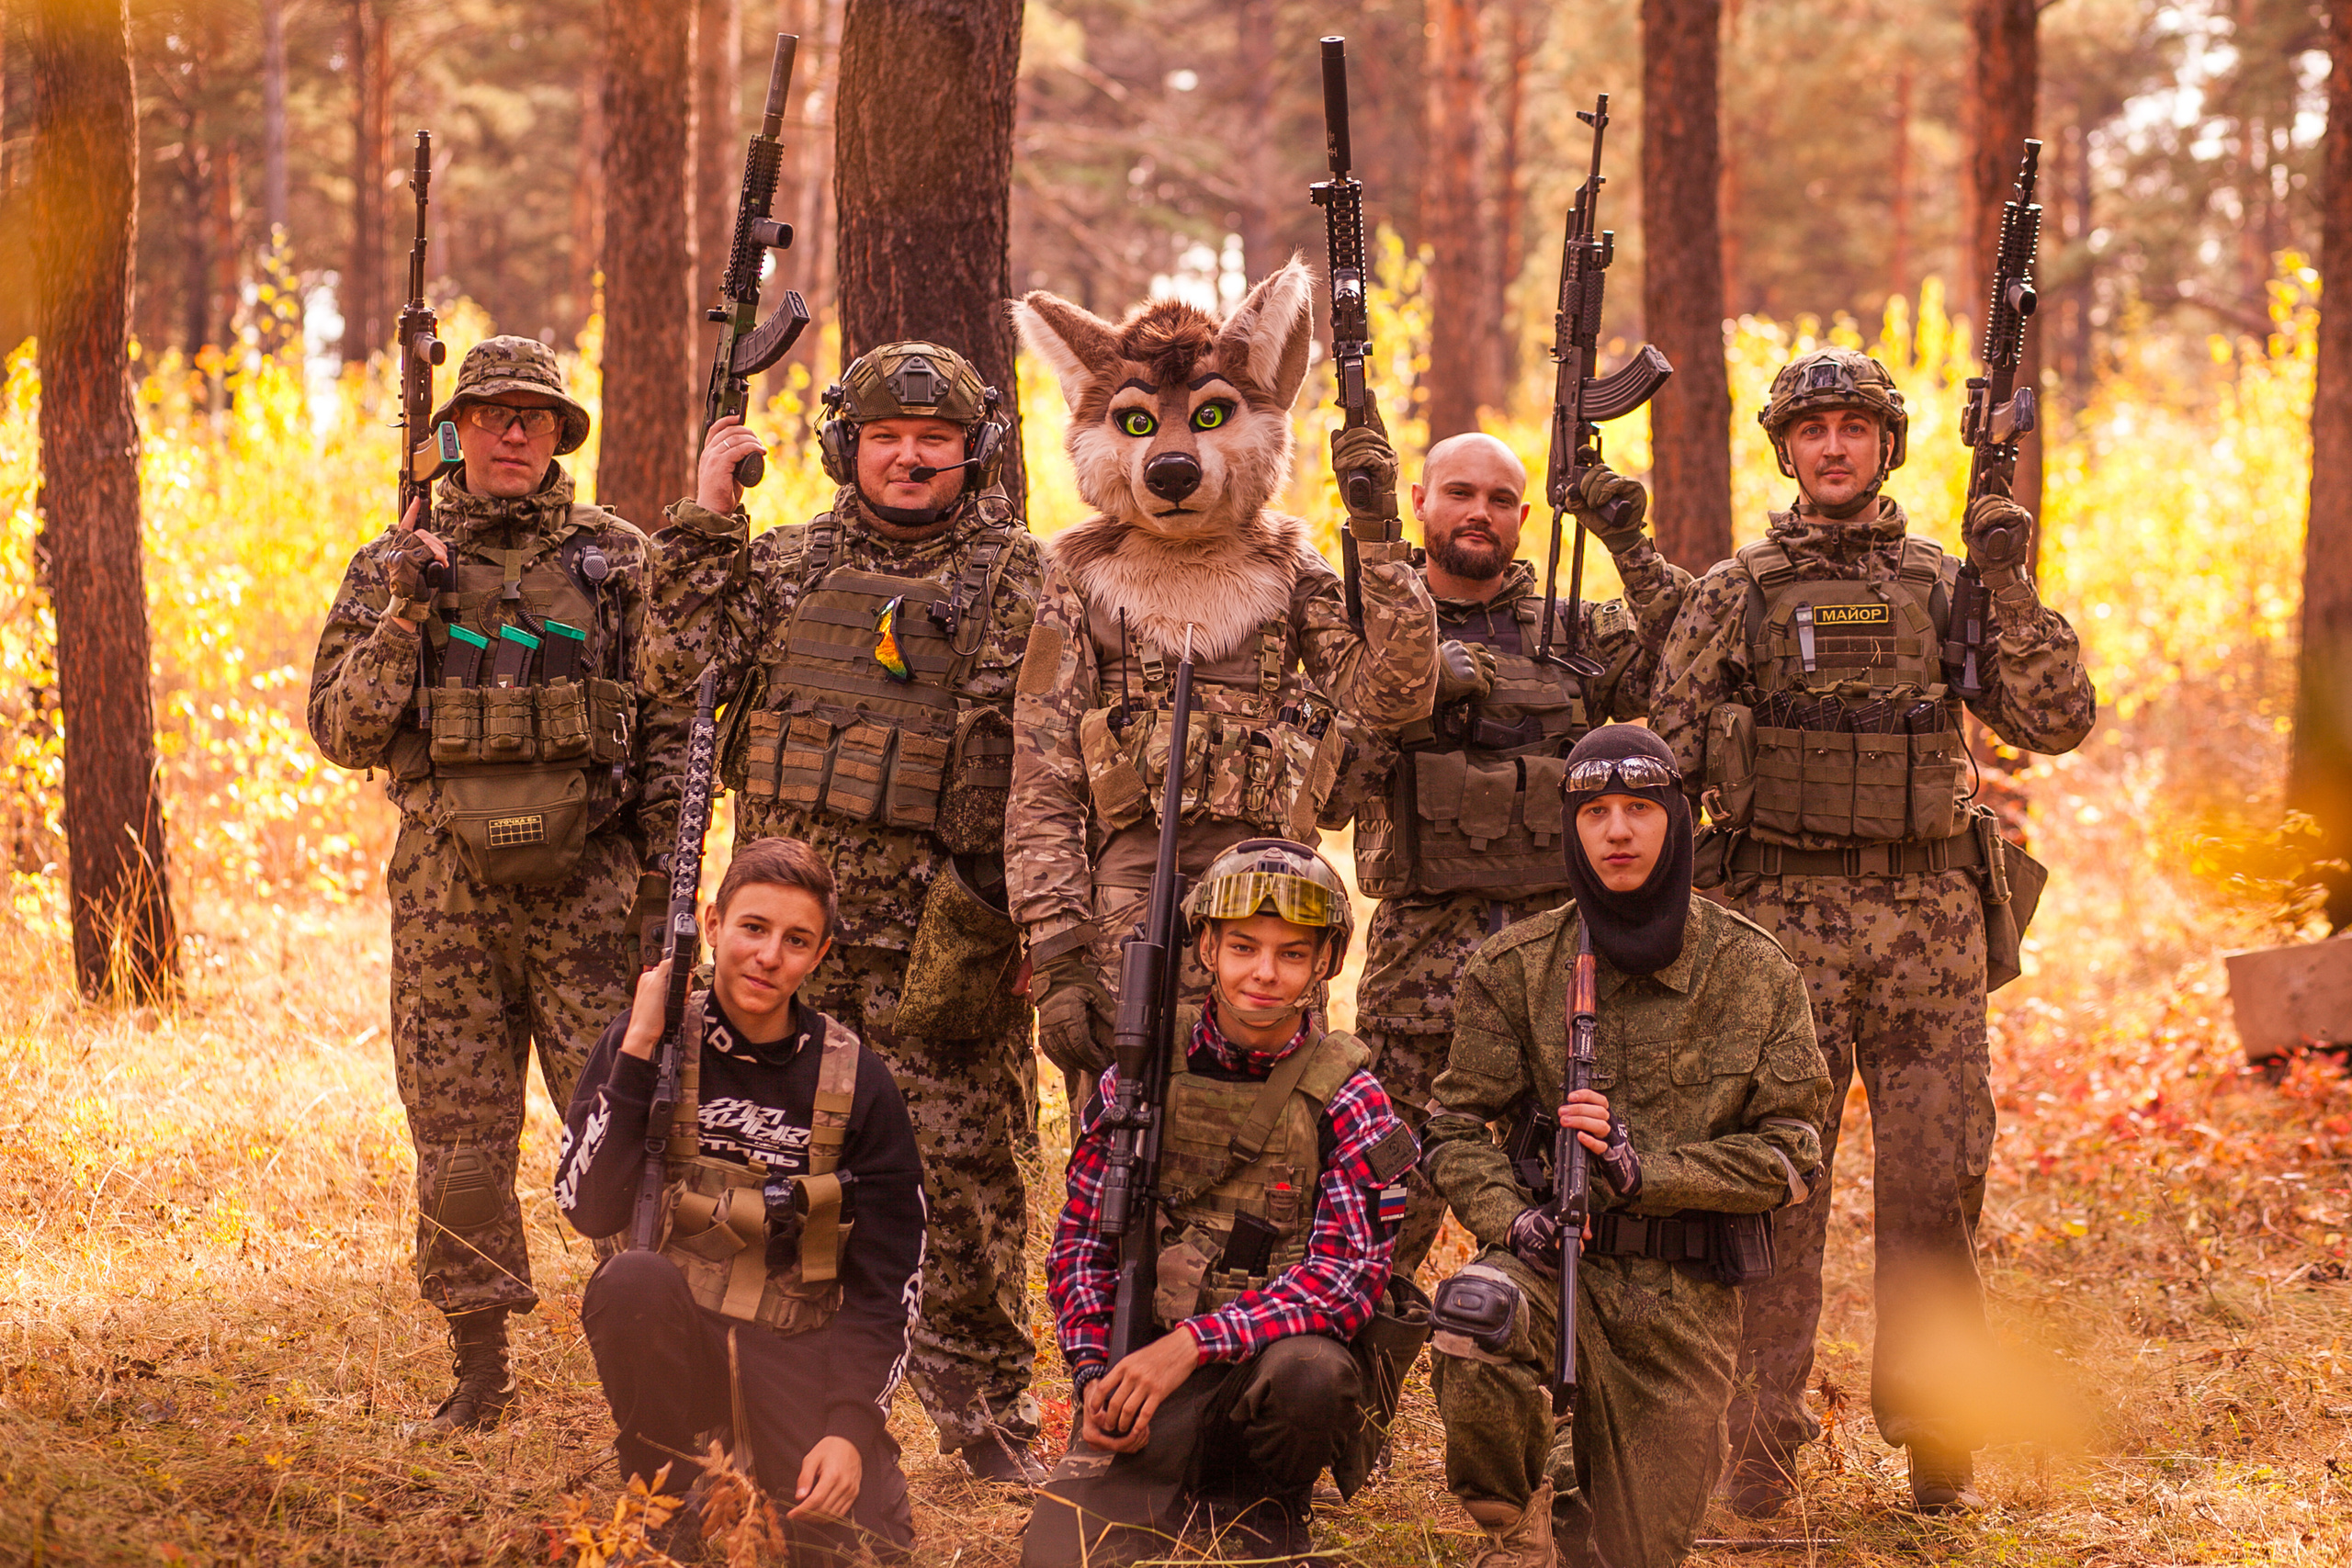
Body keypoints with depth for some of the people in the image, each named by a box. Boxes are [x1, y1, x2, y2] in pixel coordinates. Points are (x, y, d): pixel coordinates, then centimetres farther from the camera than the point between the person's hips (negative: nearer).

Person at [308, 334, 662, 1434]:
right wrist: (403, 617, -10)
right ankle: (479, 1365, 11)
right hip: (447, 882, 1)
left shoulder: (619, 560, 6)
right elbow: (342, 731, 3)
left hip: (585, 880, -1)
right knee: (458, 1136, 3)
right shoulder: (394, 567, 9)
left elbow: (672, 724, 8)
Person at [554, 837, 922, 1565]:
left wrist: (851, 1426, -14)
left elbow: (885, 1284, -1)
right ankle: (666, 1510, -11)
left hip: (796, 1355, 0)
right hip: (677, 1344, 0)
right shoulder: (646, 1046, -2)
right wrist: (638, 1051, -18)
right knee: (633, 1279, -34)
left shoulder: (856, 1085, -2)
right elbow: (590, 1210, -14)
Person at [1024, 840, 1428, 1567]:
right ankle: (1198, 1509, 10)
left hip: (1275, 1356, -1)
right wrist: (1094, 1373, -6)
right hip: (1146, 1378, 1)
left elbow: (1350, 1276, -14)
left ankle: (1265, 1506, -3)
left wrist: (1194, 1342, -25)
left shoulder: (1347, 1100, -4)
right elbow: (1081, 1240, 10)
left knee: (1311, 1369, -37)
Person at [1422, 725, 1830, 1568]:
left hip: (1686, 1299, 1)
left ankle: (1579, 1490, 41)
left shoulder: (1756, 974, -1)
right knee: (1475, 1310, -38)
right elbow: (1456, 1125, 4)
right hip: (1558, 1255, -1)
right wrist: (1510, 1216, -17)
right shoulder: (1514, 967, -1)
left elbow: (1790, 1154, -2)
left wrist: (1640, 1170, -16)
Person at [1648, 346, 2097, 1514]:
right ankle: (1761, 1446, 3)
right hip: (1783, 921, -2)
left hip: (1931, 926, 2)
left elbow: (2057, 722, 2)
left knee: (1938, 1179, 2)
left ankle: (1935, 1434, 14)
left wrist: (2015, 593, -9)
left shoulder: (1946, 585, 9)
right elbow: (1667, 758, 6)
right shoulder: (1734, 595, 5)